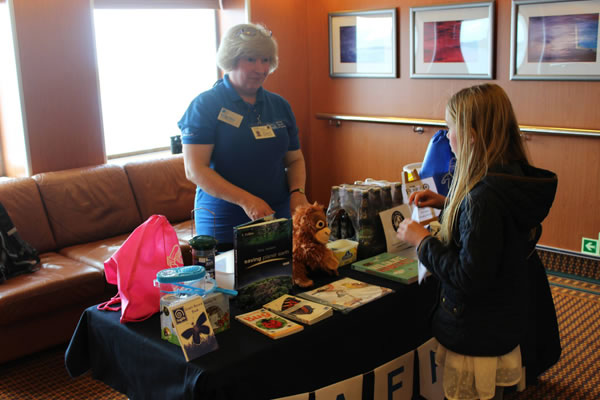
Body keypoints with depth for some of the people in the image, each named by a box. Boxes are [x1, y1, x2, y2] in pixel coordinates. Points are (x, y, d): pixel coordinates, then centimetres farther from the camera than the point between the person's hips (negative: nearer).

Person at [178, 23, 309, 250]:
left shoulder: (279, 105, 10)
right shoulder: (206, 105, -6)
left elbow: (295, 160, 16)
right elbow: (195, 170, -13)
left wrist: (297, 192, -6)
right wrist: (245, 200, -22)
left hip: (278, 221, 5)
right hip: (223, 225, -4)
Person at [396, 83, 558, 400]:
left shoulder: (484, 197, -31)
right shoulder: (514, 178, -2)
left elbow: (470, 277, -28)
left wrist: (423, 241, -17)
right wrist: (446, 204, 9)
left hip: (476, 338, -9)